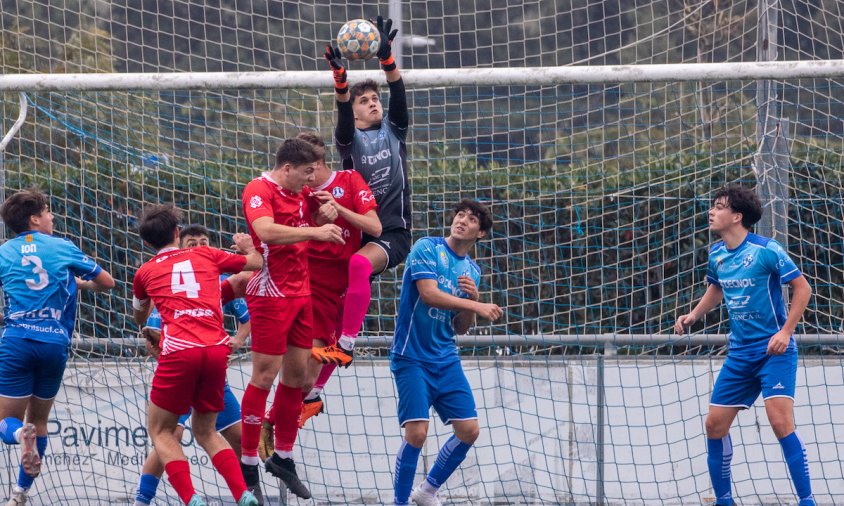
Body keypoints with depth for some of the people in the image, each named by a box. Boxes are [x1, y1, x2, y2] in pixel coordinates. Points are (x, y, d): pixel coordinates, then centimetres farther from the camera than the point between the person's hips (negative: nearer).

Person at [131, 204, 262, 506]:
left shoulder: (145, 272, 16)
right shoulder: (206, 256, 18)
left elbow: (139, 318, 36)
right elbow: (257, 263, 33)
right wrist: (247, 246, 54)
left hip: (180, 351, -3)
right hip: (217, 349, 3)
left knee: (161, 430, 11)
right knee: (205, 431, 18)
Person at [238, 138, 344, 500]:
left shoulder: (301, 194, 13)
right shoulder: (259, 189, -11)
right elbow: (267, 231, -28)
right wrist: (314, 232, -29)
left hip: (300, 293, 8)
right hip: (271, 292, -8)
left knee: (297, 373, 9)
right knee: (265, 374, -7)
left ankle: (283, 457, 19)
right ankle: (248, 465, -2)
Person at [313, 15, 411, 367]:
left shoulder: (393, 128, 10)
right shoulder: (349, 138, 6)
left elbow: (398, 95, -7)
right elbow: (343, 116, -15)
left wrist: (387, 57, -25)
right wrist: (340, 78, -35)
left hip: (393, 233, -2)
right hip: (357, 232, 2)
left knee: (359, 264, -34)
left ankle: (345, 346, -35)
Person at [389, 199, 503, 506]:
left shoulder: (472, 271, 12)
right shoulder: (427, 248, -6)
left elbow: (461, 328, 12)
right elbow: (428, 293, -21)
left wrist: (473, 297, -7)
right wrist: (477, 306, -19)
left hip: (445, 359, 7)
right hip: (412, 357, -7)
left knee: (469, 431, 1)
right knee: (417, 432, -16)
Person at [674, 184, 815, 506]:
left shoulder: (767, 250, -15)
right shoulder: (716, 255, 5)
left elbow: (802, 287, -10)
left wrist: (785, 332, -18)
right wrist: (693, 316, 10)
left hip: (774, 350, -7)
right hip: (740, 353, 7)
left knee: (780, 422, -21)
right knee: (715, 424, 5)